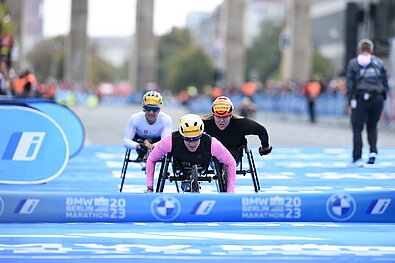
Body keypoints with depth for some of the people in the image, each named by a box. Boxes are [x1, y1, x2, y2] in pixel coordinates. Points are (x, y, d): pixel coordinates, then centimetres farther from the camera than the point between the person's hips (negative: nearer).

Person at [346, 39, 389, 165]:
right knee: (372, 126, 18)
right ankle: (373, 151, 0)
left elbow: (350, 84, 0)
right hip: (377, 99, 3)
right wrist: (382, 98, 13)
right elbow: (385, 83, 10)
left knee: (357, 128, 2)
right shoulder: (379, 63, 13)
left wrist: (350, 101, 1)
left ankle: (357, 158, -3)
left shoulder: (353, 63, 5)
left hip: (360, 99, -3)